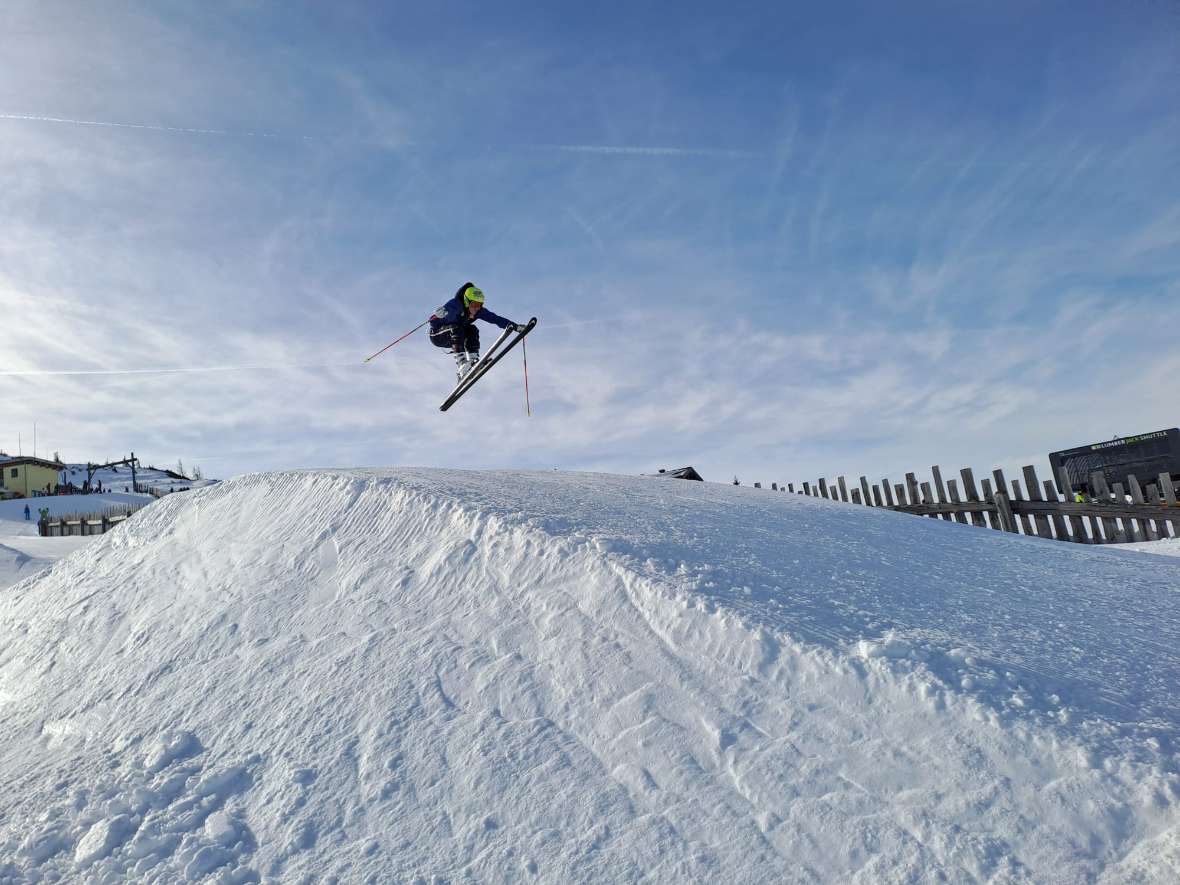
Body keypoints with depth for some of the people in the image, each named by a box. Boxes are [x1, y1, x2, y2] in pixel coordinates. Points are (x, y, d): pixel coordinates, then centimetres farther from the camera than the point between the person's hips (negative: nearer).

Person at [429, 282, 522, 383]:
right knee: (456, 328, -34)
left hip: (453, 338, 6)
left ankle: (473, 362, -20)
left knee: (472, 330, -17)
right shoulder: (456, 304, -26)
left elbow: (496, 319, -14)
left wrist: (515, 326, -21)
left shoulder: (479, 311, -12)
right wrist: (441, 312, -59)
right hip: (436, 334, -6)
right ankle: (461, 366, -43)